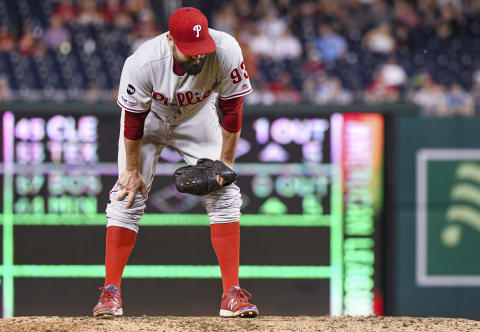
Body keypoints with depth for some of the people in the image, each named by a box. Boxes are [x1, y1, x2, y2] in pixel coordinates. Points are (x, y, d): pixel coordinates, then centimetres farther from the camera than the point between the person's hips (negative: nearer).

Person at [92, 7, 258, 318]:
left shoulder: (227, 51, -35)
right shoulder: (143, 63, -38)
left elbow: (232, 108, -19)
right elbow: (134, 118, -21)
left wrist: (225, 161, -15)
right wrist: (132, 170, -12)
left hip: (197, 116, 2)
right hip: (150, 115, -2)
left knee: (224, 194, -9)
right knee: (128, 196, -11)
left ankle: (232, 293, -6)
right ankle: (111, 293, -6)